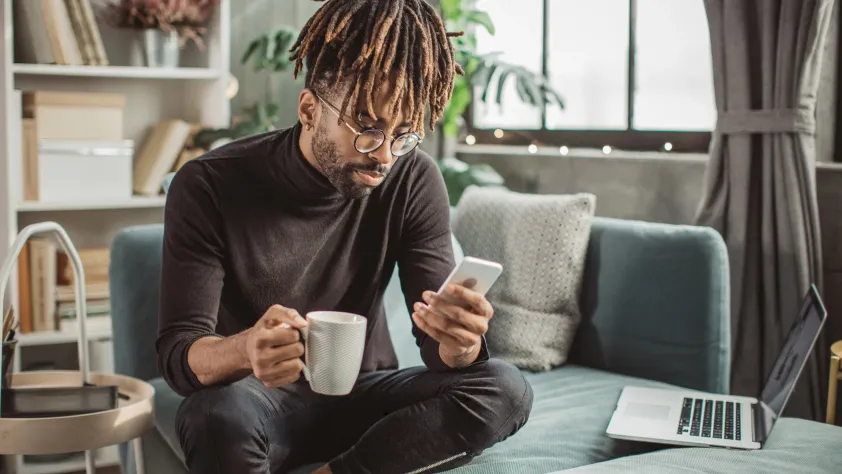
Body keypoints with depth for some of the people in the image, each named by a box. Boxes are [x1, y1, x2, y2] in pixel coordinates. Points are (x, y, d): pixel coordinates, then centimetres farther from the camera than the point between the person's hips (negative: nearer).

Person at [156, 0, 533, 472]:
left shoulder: (414, 180, -9)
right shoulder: (210, 186, -17)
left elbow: (439, 343, -11)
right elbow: (179, 354, -19)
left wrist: (461, 343, -37)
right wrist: (245, 350, -44)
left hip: (362, 396, 3)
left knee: (506, 389, -22)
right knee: (220, 414, -37)